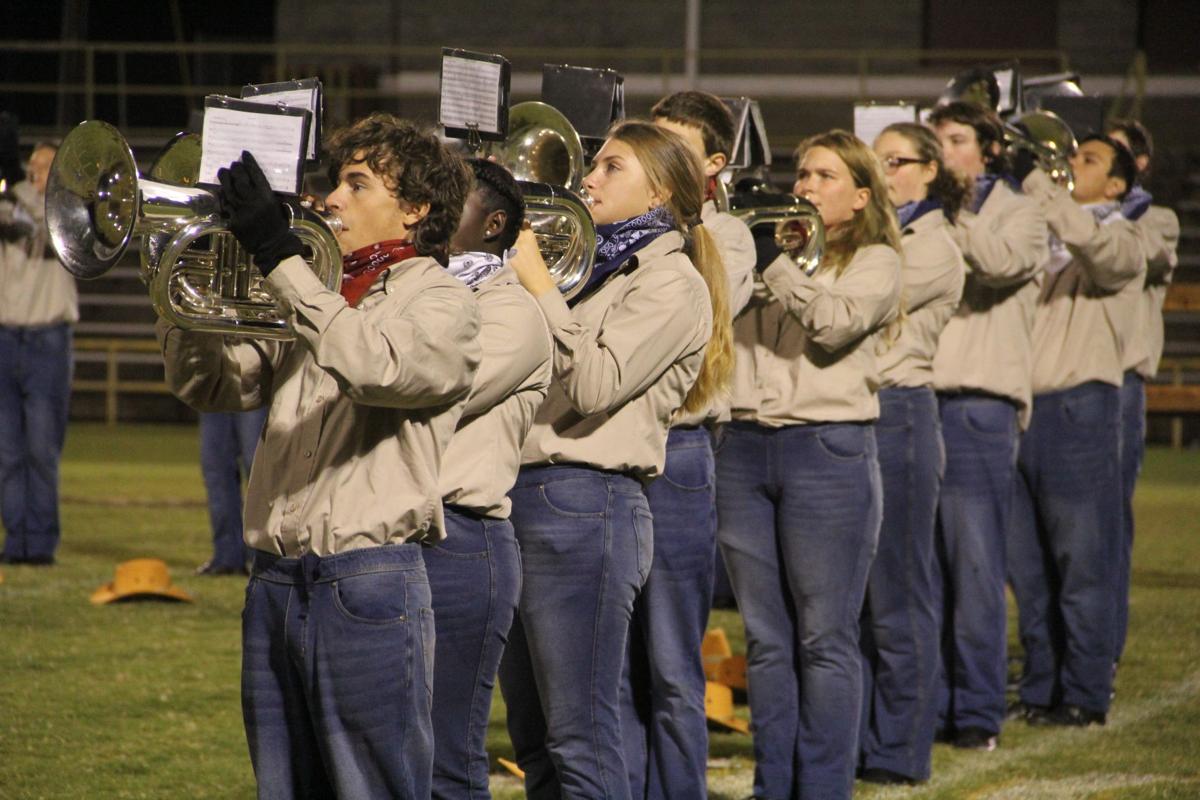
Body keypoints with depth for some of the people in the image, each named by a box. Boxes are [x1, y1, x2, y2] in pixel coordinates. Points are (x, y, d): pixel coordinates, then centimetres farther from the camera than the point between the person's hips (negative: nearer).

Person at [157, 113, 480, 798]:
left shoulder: (442, 302, -3)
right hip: (277, 582, 7)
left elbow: (374, 366, -24)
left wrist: (281, 257, -24)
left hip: (368, 581, -7)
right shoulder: (315, 297, 19)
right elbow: (206, 385, 16)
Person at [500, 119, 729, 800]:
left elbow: (594, 384, -17)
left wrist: (537, 284, -12)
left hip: (583, 504, -9)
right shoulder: (598, 269, 21)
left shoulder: (671, 283, -5)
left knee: (582, 743, -8)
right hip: (524, 499, 9)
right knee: (536, 743, 11)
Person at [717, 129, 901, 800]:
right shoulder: (764, 247, 18)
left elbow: (832, 323, -14)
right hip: (745, 446, 5)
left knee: (825, 639, -3)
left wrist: (774, 261, -14)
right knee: (767, 640, 7)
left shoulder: (874, 262, 4)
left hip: (829, 449, -5)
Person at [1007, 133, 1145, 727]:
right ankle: (1040, 689, 15)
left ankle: (1085, 696, 1)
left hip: (1078, 410, -6)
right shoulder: (1042, 237, 21)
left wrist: (1031, 177, -21)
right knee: (1027, 565, 8)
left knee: (1081, 565, -4)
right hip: (1021, 406, 6)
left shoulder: (1120, 241, -1)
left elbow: (1088, 239, -23)